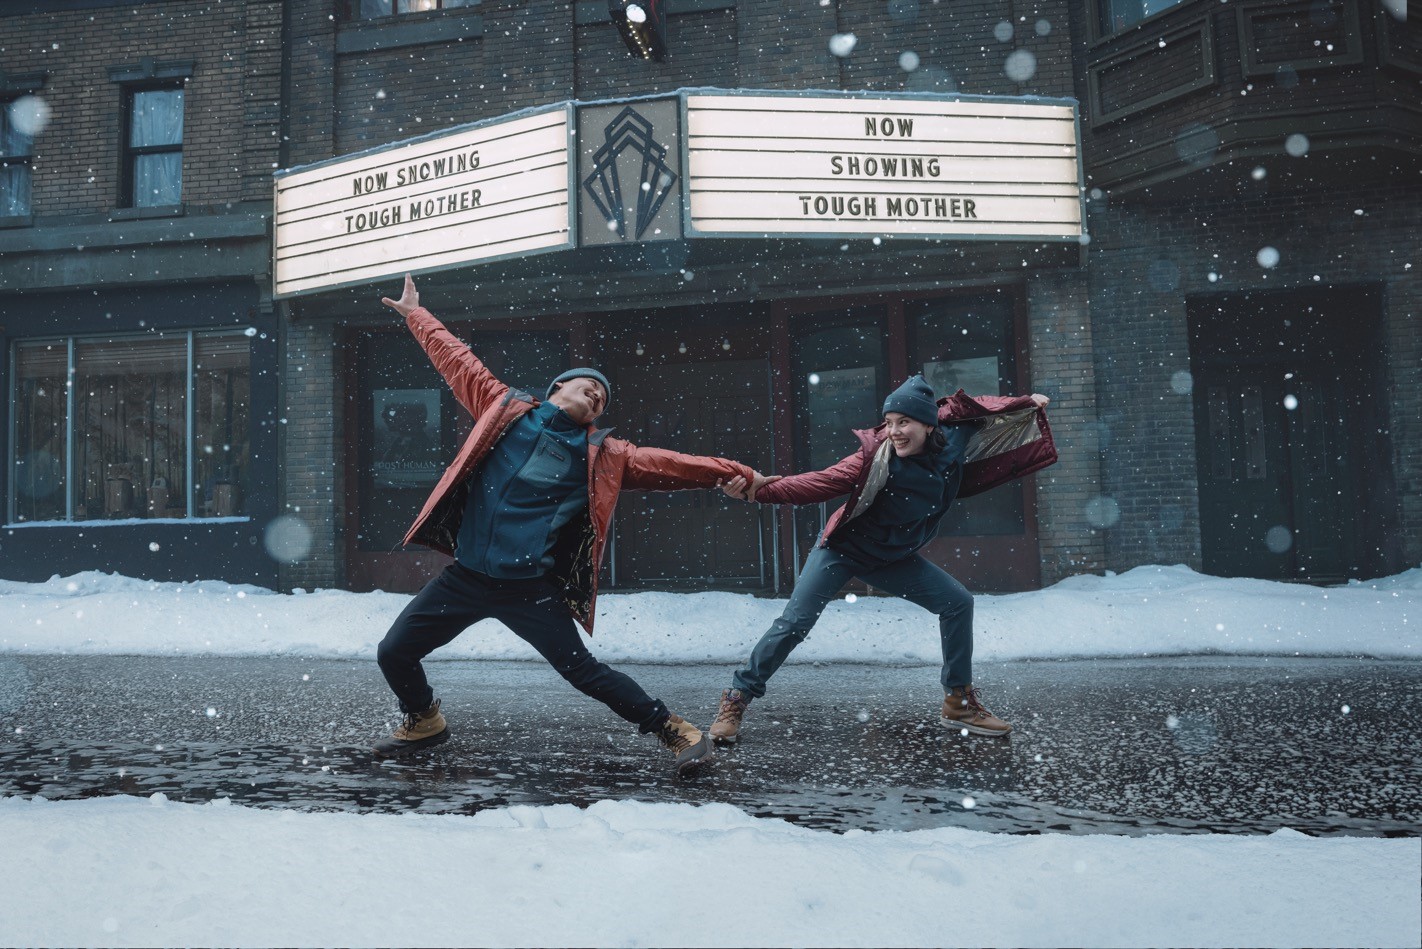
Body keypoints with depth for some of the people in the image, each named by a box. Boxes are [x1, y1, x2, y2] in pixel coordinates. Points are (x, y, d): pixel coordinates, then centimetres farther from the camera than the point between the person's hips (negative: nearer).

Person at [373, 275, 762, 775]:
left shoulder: (601, 455, 4)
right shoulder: (504, 409, 5)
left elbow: (668, 464, 1)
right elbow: (455, 358, 15)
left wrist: (738, 474, -5)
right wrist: (415, 313, 23)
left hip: (530, 588, -2)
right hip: (464, 577, 2)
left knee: (584, 671, -7)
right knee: (393, 653, 6)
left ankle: (675, 731, 9)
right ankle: (424, 722, 36)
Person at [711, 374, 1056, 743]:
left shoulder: (953, 440, -13)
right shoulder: (876, 457, -28)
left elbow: (976, 411, 8)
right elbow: (818, 483, -35)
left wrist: (1029, 405, 15)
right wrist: (760, 488, -46)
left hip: (893, 557, 5)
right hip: (843, 549, -5)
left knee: (957, 602, 0)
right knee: (795, 623, -13)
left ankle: (959, 703, 13)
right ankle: (735, 701, 1)